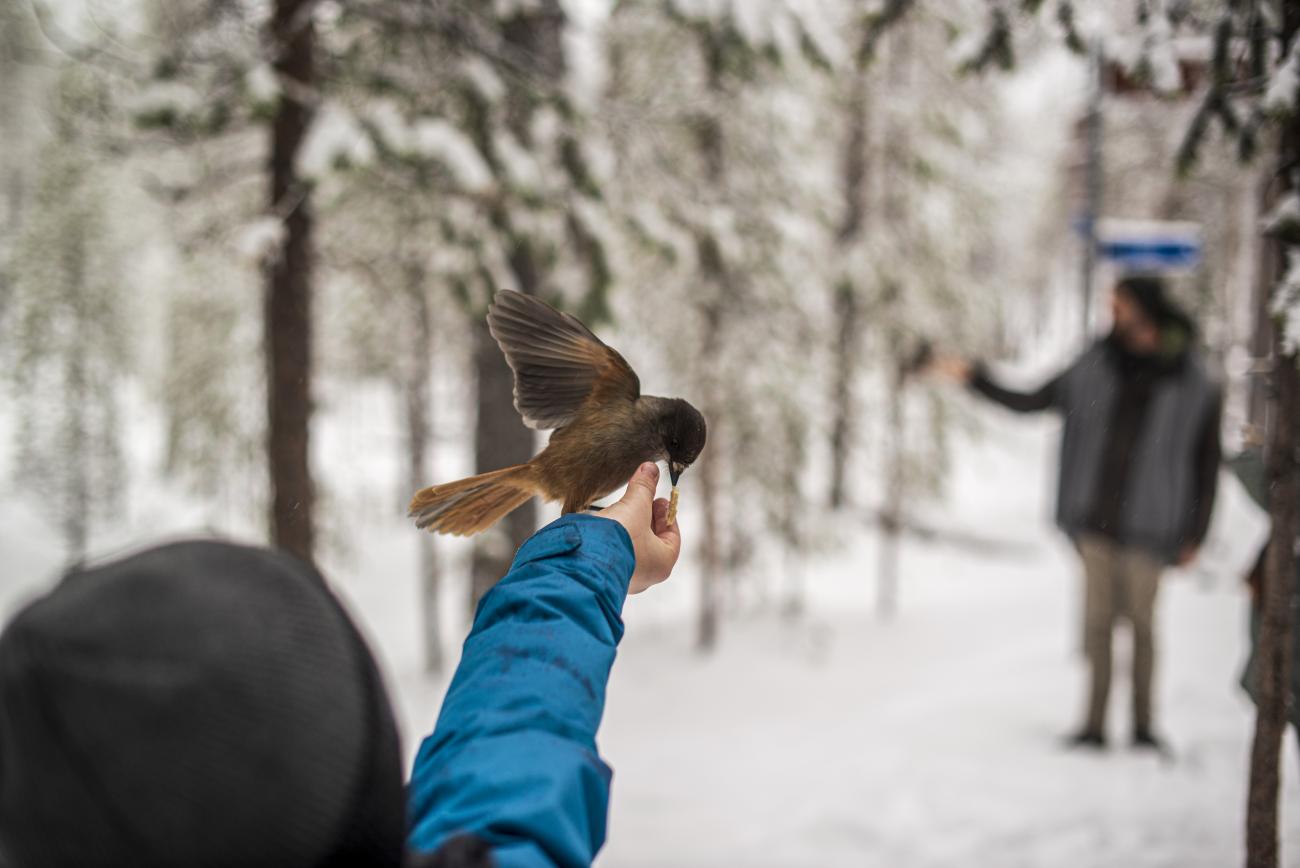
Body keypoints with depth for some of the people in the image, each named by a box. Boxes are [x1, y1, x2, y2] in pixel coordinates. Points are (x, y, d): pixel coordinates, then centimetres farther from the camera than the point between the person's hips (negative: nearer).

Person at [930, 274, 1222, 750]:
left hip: (1146, 523, -2)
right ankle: (1094, 723, 5)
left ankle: (1143, 721, 12)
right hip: (1095, 518, 2)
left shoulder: (1194, 385, 0)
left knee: (1140, 618, -2)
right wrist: (972, 376, 5)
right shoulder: (1095, 367, 7)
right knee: (1097, 617, 0)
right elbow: (1028, 403, 13)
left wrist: (1195, 534, 1)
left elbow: (1207, 462, 4)